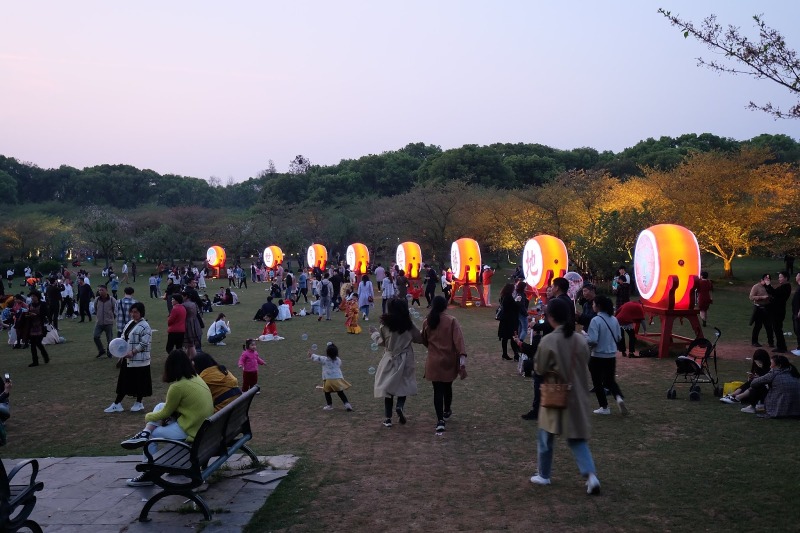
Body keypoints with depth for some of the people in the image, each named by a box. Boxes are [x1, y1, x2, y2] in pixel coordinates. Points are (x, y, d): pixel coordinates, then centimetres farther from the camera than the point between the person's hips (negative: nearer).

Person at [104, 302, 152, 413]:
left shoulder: (144, 327, -15)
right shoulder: (130, 323, 11)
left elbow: (144, 344, -20)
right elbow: (124, 337, 18)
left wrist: (132, 352, -23)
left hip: (139, 360, -8)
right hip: (127, 359, 8)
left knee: (139, 382, 4)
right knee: (123, 381, 11)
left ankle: (138, 403, 20)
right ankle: (117, 404, 16)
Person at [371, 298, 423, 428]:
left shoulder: (385, 326, -10)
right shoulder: (409, 325, -8)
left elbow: (381, 342, 0)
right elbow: (419, 339, -1)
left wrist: (374, 333, 17)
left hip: (390, 360, 0)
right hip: (405, 360, 1)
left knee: (388, 387, 8)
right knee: (404, 385, 16)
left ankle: (388, 418, 9)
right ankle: (400, 406, -10)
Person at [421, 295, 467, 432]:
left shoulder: (427, 322, -1)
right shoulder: (452, 321, -9)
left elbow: (424, 341, 12)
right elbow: (459, 340, -18)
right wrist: (463, 360, -22)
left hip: (434, 361, 0)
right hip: (449, 360, 0)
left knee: (437, 390, 2)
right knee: (447, 387, 21)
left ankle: (440, 420, -7)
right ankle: (446, 412, 42)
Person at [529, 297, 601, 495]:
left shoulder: (548, 341, -17)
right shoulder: (581, 340, -3)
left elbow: (540, 369, -9)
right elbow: (584, 366, 6)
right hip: (577, 396, 4)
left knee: (546, 437, 15)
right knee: (577, 438, 13)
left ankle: (543, 475, 26)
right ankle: (590, 474, -4)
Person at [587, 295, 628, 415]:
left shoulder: (596, 320, -18)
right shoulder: (614, 319, 2)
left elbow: (592, 340, -23)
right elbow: (618, 338, 10)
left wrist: (584, 337, -5)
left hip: (598, 356, -6)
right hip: (612, 356, 6)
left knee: (597, 382, 11)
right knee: (610, 381, 20)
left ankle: (604, 407, 16)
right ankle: (619, 397, -5)